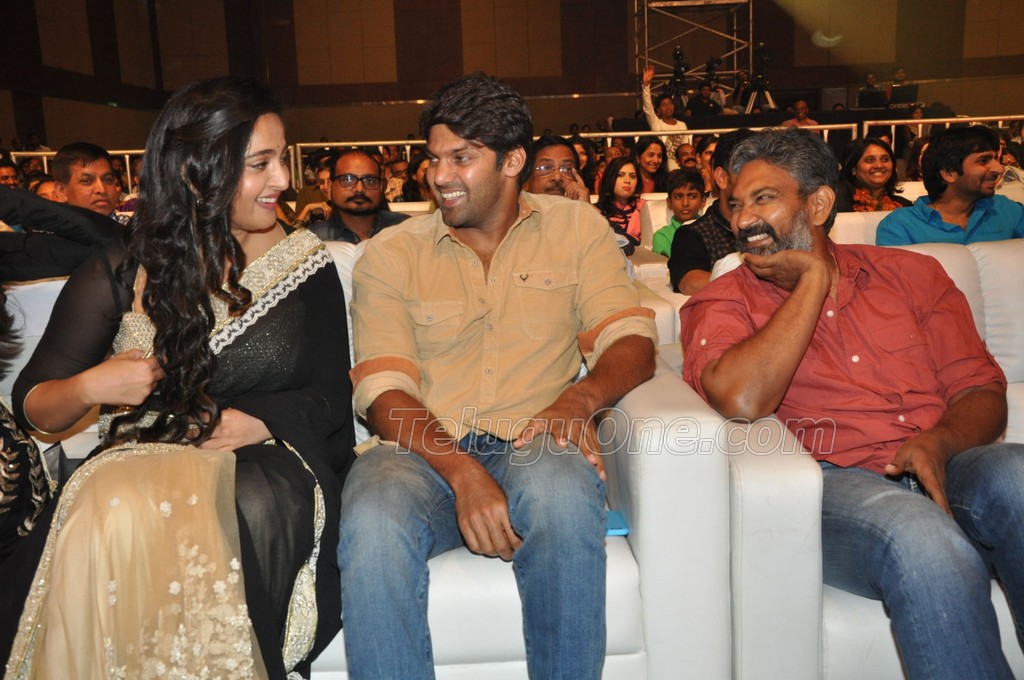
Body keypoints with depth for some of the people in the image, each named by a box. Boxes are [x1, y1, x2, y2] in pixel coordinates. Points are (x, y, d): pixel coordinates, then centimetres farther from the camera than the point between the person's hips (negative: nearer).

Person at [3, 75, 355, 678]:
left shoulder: (306, 266, 7)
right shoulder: (118, 276, 8)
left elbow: (331, 399, 4)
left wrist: (255, 422, -14)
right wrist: (90, 387, -10)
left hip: (263, 456, 0)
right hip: (139, 459, 1)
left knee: (250, 509, -37)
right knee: (117, 519, -34)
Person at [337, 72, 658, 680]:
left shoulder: (578, 230, 12)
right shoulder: (391, 254, 9)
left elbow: (632, 343, 3)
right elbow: (385, 391, -2)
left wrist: (580, 398, -21)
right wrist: (462, 472, -20)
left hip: (534, 446, 0)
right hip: (426, 450, 1)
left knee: (562, 490, -35)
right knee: (374, 522, -34)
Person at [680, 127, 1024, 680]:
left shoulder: (911, 274, 18)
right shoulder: (723, 302, 8)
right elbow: (740, 400, -14)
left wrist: (938, 442, -12)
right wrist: (814, 278, -5)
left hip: (941, 469, 4)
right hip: (832, 482, -3)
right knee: (924, 544, -34)